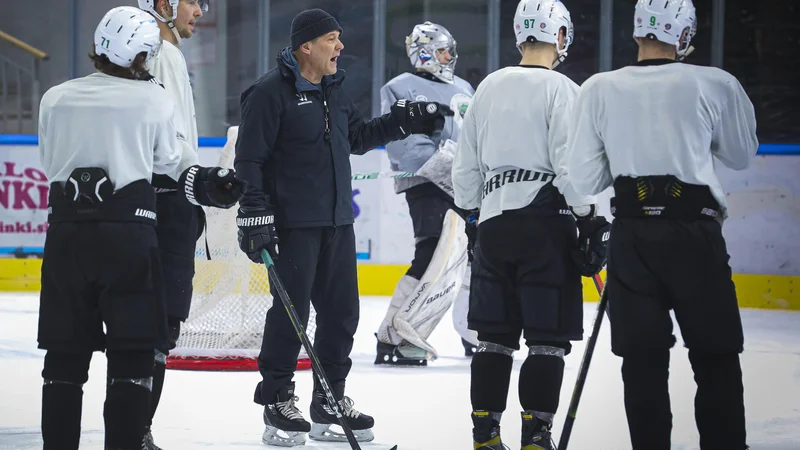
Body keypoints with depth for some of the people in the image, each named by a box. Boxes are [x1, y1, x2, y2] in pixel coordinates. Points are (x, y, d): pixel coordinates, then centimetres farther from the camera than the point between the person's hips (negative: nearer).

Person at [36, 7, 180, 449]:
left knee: (66, 352, 8)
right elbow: (167, 163, 10)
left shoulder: (55, 98, 5)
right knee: (131, 351, 0)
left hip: (66, 230, 3)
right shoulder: (154, 100, -2)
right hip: (128, 228, -3)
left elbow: (50, 163, 13)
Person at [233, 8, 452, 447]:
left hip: (337, 220, 8)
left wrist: (406, 121, 16)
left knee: (341, 310, 9)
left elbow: (358, 137, 25)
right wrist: (254, 215, -18)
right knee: (291, 312, -5)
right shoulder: (271, 93, -12)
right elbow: (249, 160, -13)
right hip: (294, 224, -8)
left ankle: (328, 402, 20)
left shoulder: (333, 89, 14)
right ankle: (276, 402, 6)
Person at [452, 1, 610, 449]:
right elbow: (570, 163, -14)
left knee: (495, 334, 10)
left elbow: (466, 165, 16)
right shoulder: (560, 89, -7)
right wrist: (591, 221, -7)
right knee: (548, 337, -2)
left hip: (494, 222, 6)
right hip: (546, 221, -6)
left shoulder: (489, 88, 11)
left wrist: (471, 209, 28)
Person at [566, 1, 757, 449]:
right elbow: (741, 155, 9)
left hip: (632, 236, 2)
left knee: (644, 359, 7)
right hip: (695, 234, -2)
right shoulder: (714, 85, -6)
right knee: (715, 358, 7)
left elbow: (586, 179, 1)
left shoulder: (599, 90, -2)